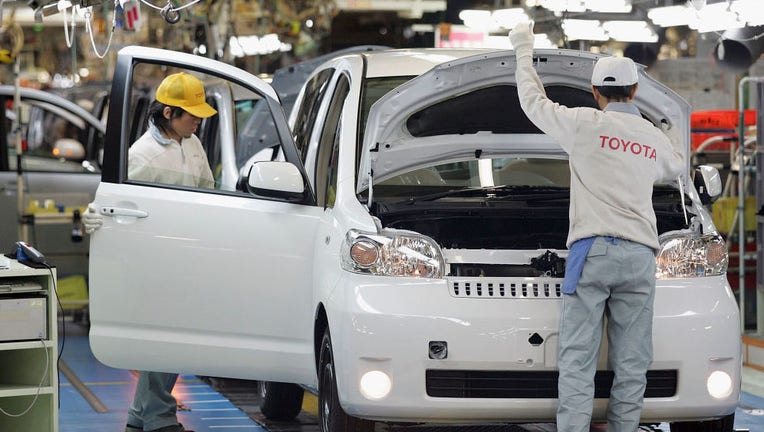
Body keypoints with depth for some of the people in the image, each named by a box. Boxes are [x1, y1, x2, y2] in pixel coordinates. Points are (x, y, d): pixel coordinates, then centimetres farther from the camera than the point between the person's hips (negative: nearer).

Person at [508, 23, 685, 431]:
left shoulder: (584, 123, 2)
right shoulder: (657, 139, 15)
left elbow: (533, 102, 17)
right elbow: (675, 166, 39)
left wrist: (524, 51, 31)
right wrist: (671, 122, 55)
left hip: (592, 249, -3)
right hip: (640, 253, 3)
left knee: (577, 358, -6)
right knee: (632, 363, 3)